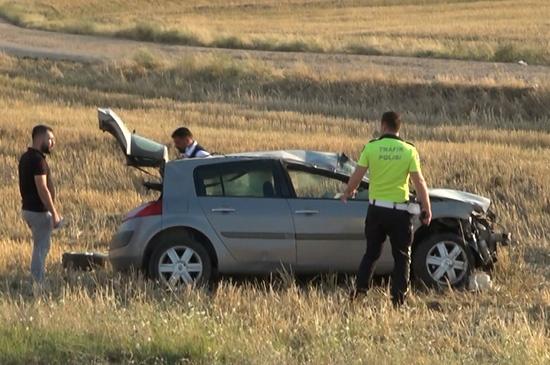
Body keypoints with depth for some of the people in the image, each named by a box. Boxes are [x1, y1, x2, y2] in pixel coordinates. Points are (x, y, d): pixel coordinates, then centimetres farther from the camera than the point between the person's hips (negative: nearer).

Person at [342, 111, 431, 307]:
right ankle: (398, 298, 4)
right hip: (399, 211, -1)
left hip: (376, 208, 1)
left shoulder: (371, 148, -5)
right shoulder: (409, 151, -5)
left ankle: (360, 289, 5)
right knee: (401, 256, 9)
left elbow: (357, 176, -4)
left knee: (371, 252, 16)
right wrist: (427, 209, 1)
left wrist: (347, 193, 15)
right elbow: (419, 182, -7)